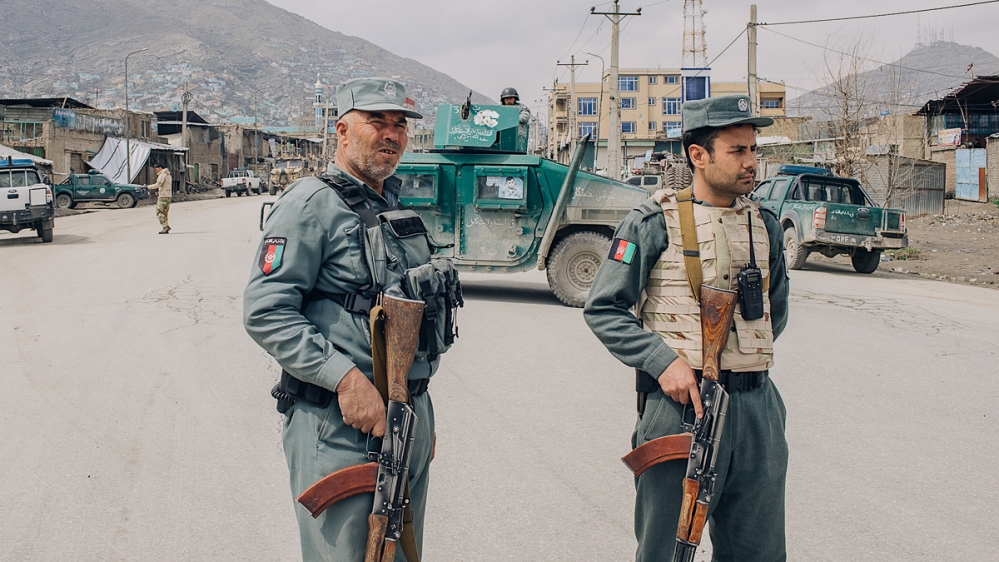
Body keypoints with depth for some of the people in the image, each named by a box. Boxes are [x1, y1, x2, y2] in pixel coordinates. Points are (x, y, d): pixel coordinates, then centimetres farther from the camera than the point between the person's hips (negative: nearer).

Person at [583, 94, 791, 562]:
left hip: (758, 406, 5)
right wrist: (664, 360, -16)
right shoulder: (654, 222, -5)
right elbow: (602, 309, -5)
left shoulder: (764, 224, 11)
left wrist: (746, 358, 11)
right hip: (680, 404, -5)